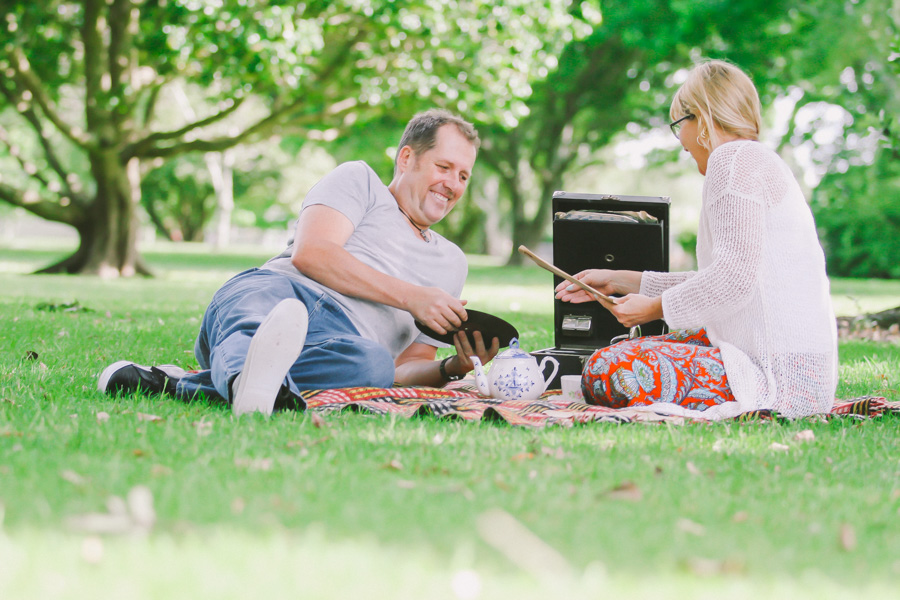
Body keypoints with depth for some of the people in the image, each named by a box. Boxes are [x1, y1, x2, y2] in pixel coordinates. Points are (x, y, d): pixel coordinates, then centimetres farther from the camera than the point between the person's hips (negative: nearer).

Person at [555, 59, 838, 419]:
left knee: (608, 373, -18)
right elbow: (718, 282, 27)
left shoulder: (733, 158, -8)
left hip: (779, 373, -10)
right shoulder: (760, 161, 24)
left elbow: (735, 275, -20)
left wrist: (657, 307, -6)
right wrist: (620, 281, 30)